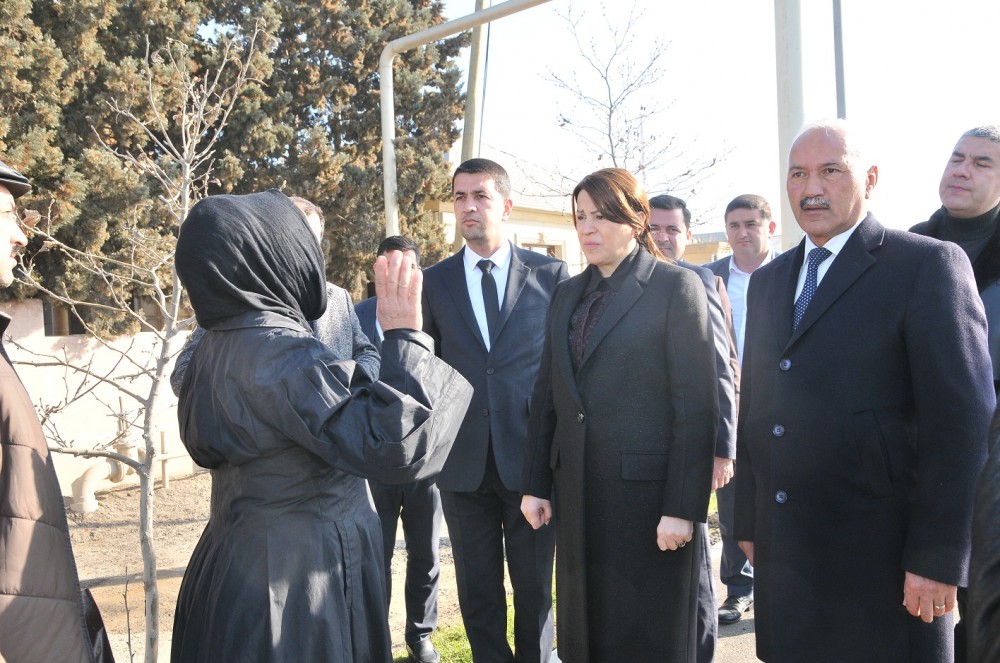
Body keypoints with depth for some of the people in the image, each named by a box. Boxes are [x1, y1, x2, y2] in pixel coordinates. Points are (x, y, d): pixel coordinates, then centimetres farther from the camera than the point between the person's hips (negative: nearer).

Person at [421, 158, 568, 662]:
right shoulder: (434, 281, 5)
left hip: (532, 457, -1)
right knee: (477, 591, 12)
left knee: (533, 588, 11)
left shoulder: (551, 274, 1)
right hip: (463, 462, 2)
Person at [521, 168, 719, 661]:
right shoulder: (567, 294, 12)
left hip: (648, 492, -5)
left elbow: (696, 404, -11)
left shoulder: (677, 287, -6)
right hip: (576, 493, 6)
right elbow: (547, 396, 13)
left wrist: (682, 508, -16)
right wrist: (536, 484, 8)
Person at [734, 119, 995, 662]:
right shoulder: (767, 280, 13)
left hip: (881, 553, -5)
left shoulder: (929, 264, -6)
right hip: (783, 550, 6)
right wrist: (749, 522, 11)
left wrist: (938, 557, -15)